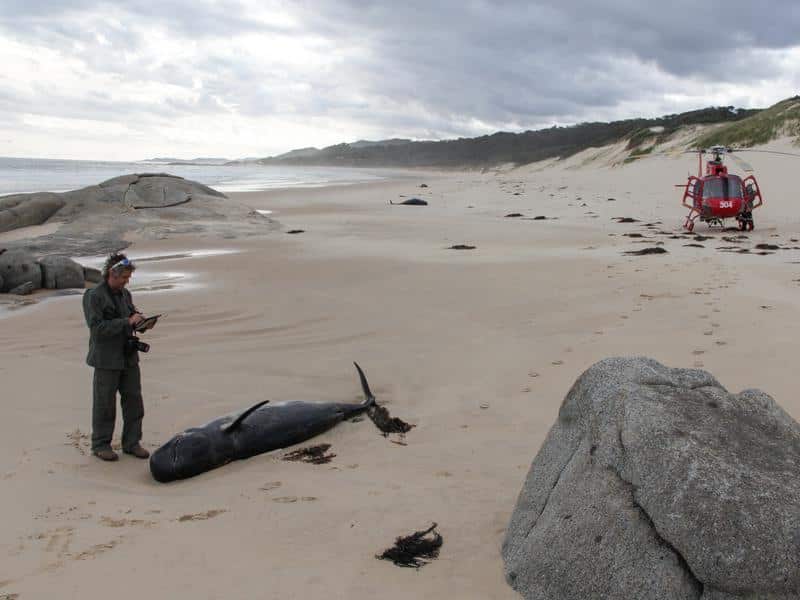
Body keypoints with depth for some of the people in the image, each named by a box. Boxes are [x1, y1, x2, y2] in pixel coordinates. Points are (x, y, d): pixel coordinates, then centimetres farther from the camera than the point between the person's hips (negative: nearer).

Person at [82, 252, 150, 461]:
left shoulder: (125, 294, 11)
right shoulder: (94, 296, -10)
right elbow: (97, 327, -18)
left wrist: (138, 321, 2)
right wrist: (127, 322, -22)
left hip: (129, 356, 7)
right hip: (106, 359, -6)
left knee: (134, 399, 8)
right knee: (104, 403, 3)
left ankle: (132, 442, 19)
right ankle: (100, 445, 18)